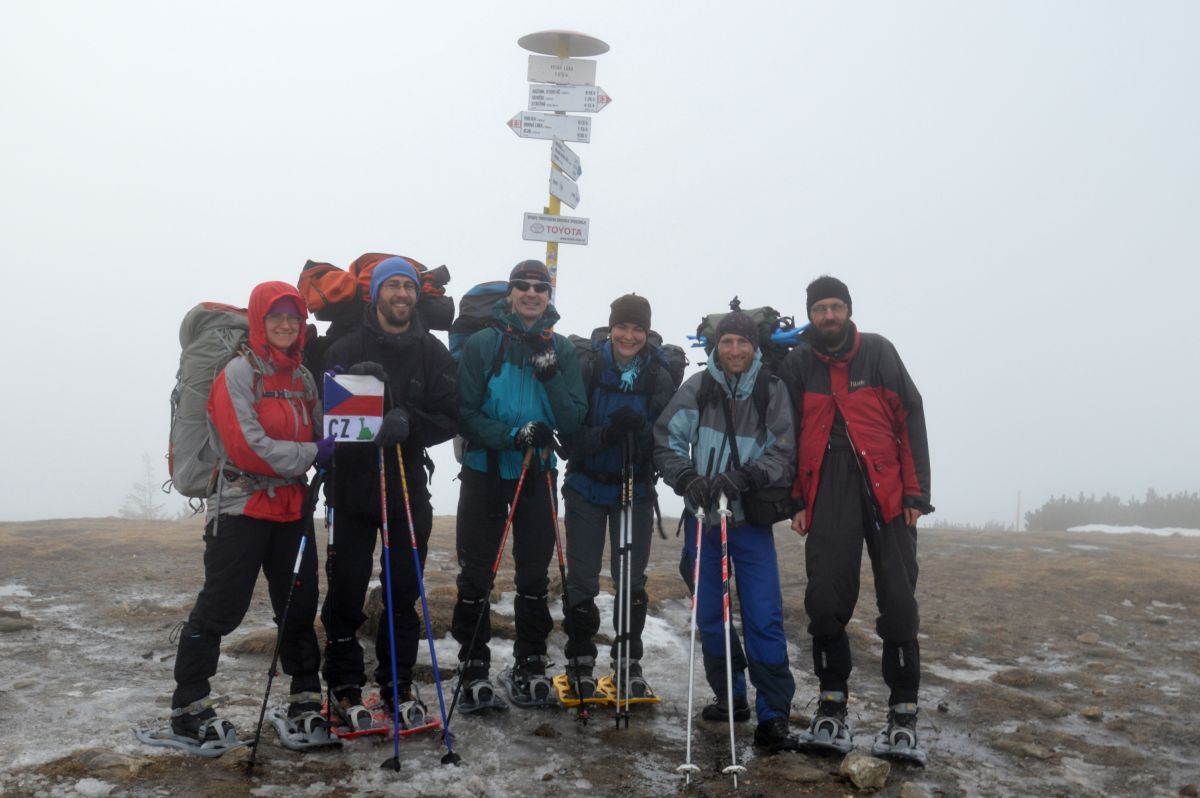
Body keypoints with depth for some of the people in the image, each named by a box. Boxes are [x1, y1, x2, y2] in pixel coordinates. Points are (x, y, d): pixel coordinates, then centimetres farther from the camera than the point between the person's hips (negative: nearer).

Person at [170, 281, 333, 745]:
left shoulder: (302, 378, 12)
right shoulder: (238, 373, -9)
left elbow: (318, 438, 16)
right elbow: (247, 447, -18)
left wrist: (336, 450, -5)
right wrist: (310, 454, -18)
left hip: (292, 506, 6)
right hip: (242, 507, -6)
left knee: (300, 606, 9)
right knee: (219, 609, -2)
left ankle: (306, 699, 21)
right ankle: (187, 706, 11)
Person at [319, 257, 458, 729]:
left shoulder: (433, 352, 4)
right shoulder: (346, 349, 0)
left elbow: (451, 416, -3)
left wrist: (409, 424, -20)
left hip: (409, 489, 2)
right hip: (352, 486, -1)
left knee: (404, 593, 8)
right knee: (346, 592, 3)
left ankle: (397, 684, 22)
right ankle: (345, 687, 17)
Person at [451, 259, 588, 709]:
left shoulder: (562, 350, 3)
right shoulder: (482, 345, -4)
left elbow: (573, 421, -3)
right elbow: (466, 413, -9)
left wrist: (551, 377, -17)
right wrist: (511, 435, -23)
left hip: (538, 474, 2)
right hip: (485, 470, -2)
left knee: (535, 574, 10)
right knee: (476, 575, 4)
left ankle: (530, 664, 23)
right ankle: (473, 668, 15)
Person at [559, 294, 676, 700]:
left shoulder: (659, 378, -5)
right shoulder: (588, 369, -9)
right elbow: (570, 432, -11)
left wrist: (640, 431, -26)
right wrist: (607, 434, -28)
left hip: (636, 488, 1)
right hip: (586, 487, -1)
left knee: (632, 578, 7)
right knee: (582, 578, 5)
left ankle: (630, 662, 22)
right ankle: (580, 663, 20)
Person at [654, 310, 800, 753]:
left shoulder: (772, 392, -3)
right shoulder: (697, 388, -1)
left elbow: (784, 454, -8)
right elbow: (666, 442, -2)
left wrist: (742, 476, -22)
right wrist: (688, 479, -18)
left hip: (752, 520, -2)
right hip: (704, 516, 2)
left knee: (765, 617, -7)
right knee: (709, 614, 9)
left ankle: (773, 716, -2)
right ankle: (730, 696, 27)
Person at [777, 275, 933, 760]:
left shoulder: (878, 352, 4)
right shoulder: (797, 365, 7)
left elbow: (911, 419, 2)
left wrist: (916, 492, -3)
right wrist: (796, 501, 4)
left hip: (885, 490, -1)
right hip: (828, 494, 1)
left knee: (898, 600, -1)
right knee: (825, 600, -4)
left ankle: (903, 708, 11)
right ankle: (832, 702, 12)